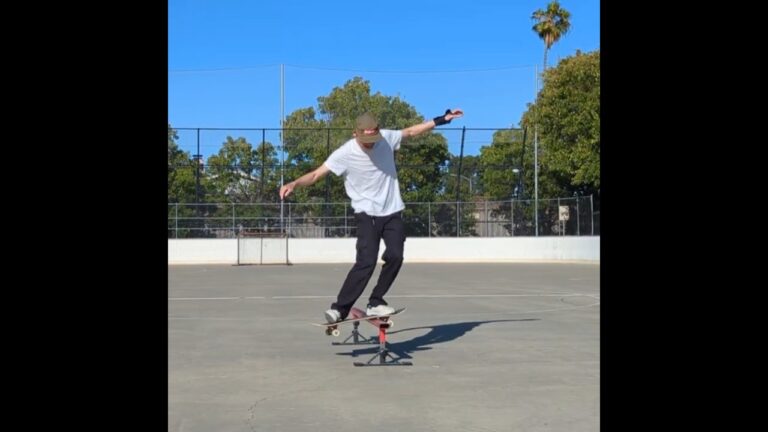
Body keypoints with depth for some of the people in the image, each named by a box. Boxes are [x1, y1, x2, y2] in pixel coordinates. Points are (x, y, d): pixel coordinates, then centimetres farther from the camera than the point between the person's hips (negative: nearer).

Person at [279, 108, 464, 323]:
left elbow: (411, 131, 12)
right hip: (367, 214, -4)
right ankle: (339, 309, -10)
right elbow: (316, 174, -18)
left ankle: (375, 302, 6)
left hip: (392, 212, 4)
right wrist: (294, 183, -35)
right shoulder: (345, 154, -17)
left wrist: (441, 120, 14)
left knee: (395, 256, -11)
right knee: (366, 261, -17)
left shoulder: (387, 138, -6)